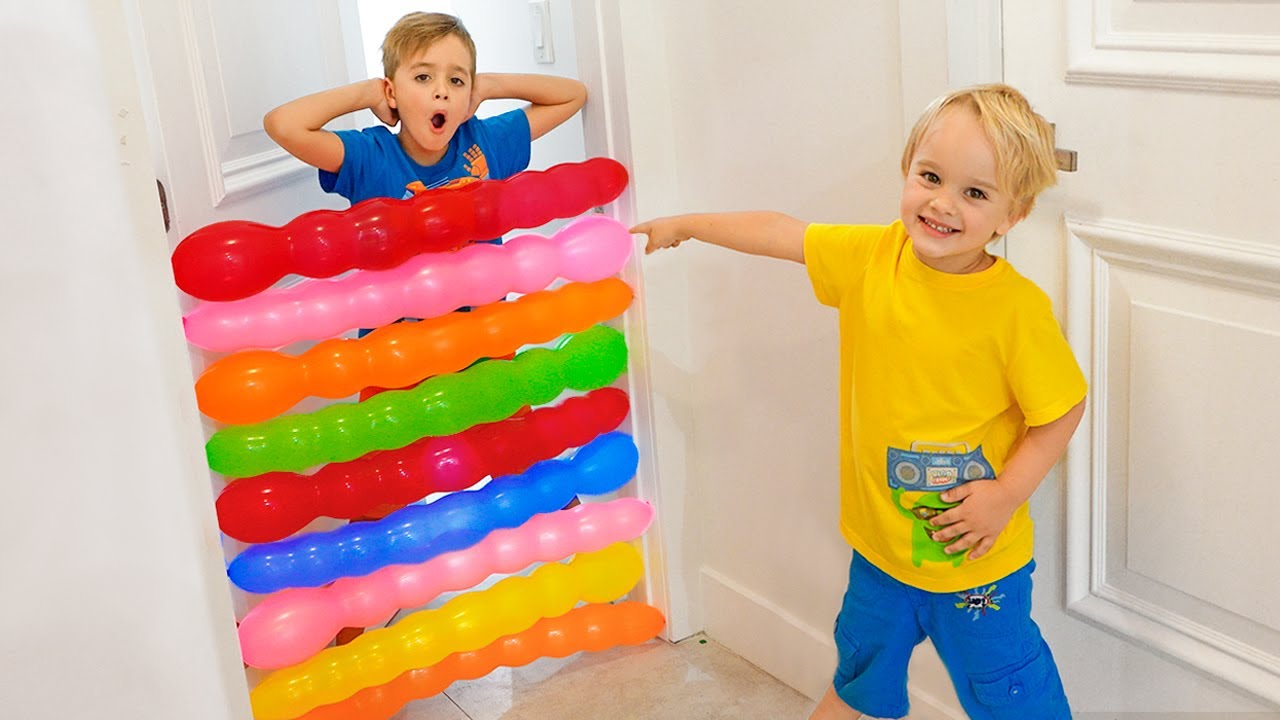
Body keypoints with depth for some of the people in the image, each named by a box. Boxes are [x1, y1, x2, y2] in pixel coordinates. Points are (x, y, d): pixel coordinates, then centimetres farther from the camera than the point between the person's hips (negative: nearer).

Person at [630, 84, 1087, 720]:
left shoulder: (1017, 309, -20)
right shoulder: (872, 257, -7)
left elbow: (1062, 410, -11)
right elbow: (778, 233, 5)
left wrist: (1008, 492, -20)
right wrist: (685, 226, 16)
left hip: (976, 559, -4)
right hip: (880, 543, 4)